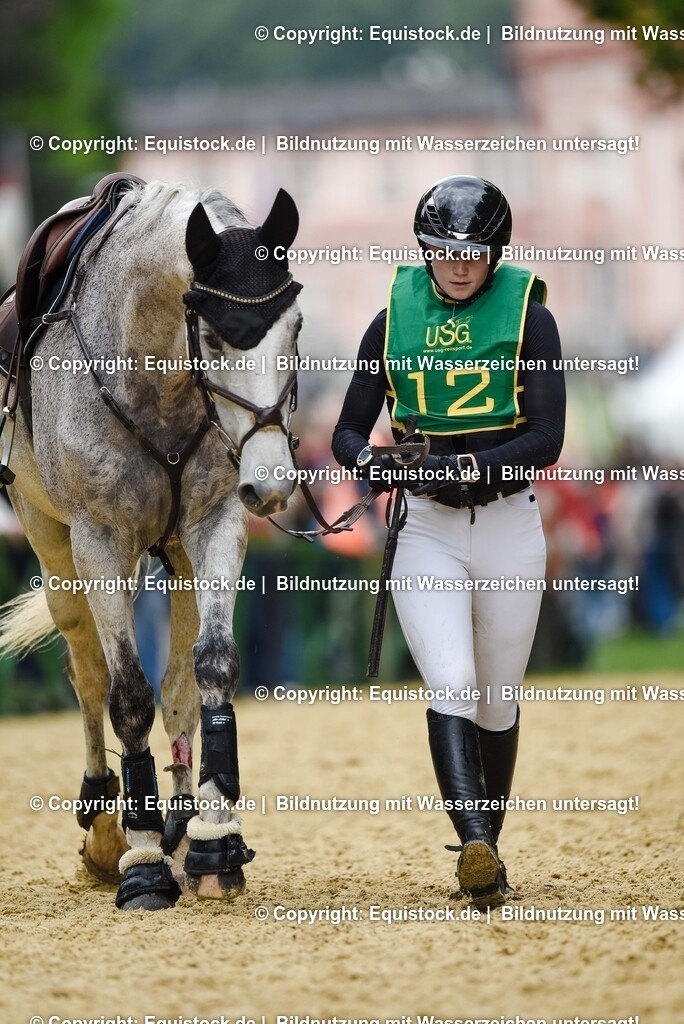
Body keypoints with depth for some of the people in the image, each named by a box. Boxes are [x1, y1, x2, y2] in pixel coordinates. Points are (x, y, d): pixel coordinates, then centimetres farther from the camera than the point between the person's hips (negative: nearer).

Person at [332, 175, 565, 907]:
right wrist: (373, 464, -19)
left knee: (496, 702, 8)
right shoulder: (393, 321, 3)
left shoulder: (528, 317, -3)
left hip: (508, 525, 0)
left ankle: (488, 849, 24)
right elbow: (348, 434, 4)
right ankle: (476, 848, -30)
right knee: (451, 688, -18)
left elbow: (546, 438, -11)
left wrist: (466, 467, -25)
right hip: (425, 530, 0)